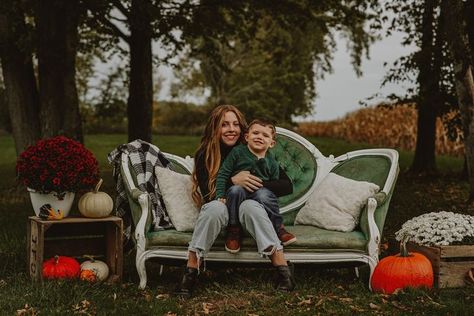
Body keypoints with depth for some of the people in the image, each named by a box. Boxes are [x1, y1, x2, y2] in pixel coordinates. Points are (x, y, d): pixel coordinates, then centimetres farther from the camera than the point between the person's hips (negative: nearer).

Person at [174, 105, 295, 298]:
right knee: (215, 207, -34)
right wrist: (232, 181, -26)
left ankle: (283, 272, -38)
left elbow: (287, 186, -8)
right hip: (219, 215, 0)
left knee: (249, 205, -34)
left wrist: (255, 185, -21)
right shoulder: (204, 154, -2)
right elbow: (208, 194, -11)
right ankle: (190, 273, -33)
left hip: (247, 213, 0)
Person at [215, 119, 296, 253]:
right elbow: (222, 174, -1)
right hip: (238, 197, 0)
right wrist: (220, 196, -12)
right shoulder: (237, 152, 2)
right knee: (236, 190, -35)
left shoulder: (272, 163, 8)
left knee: (263, 194, -34)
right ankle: (234, 229, -19)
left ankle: (278, 228, -19)